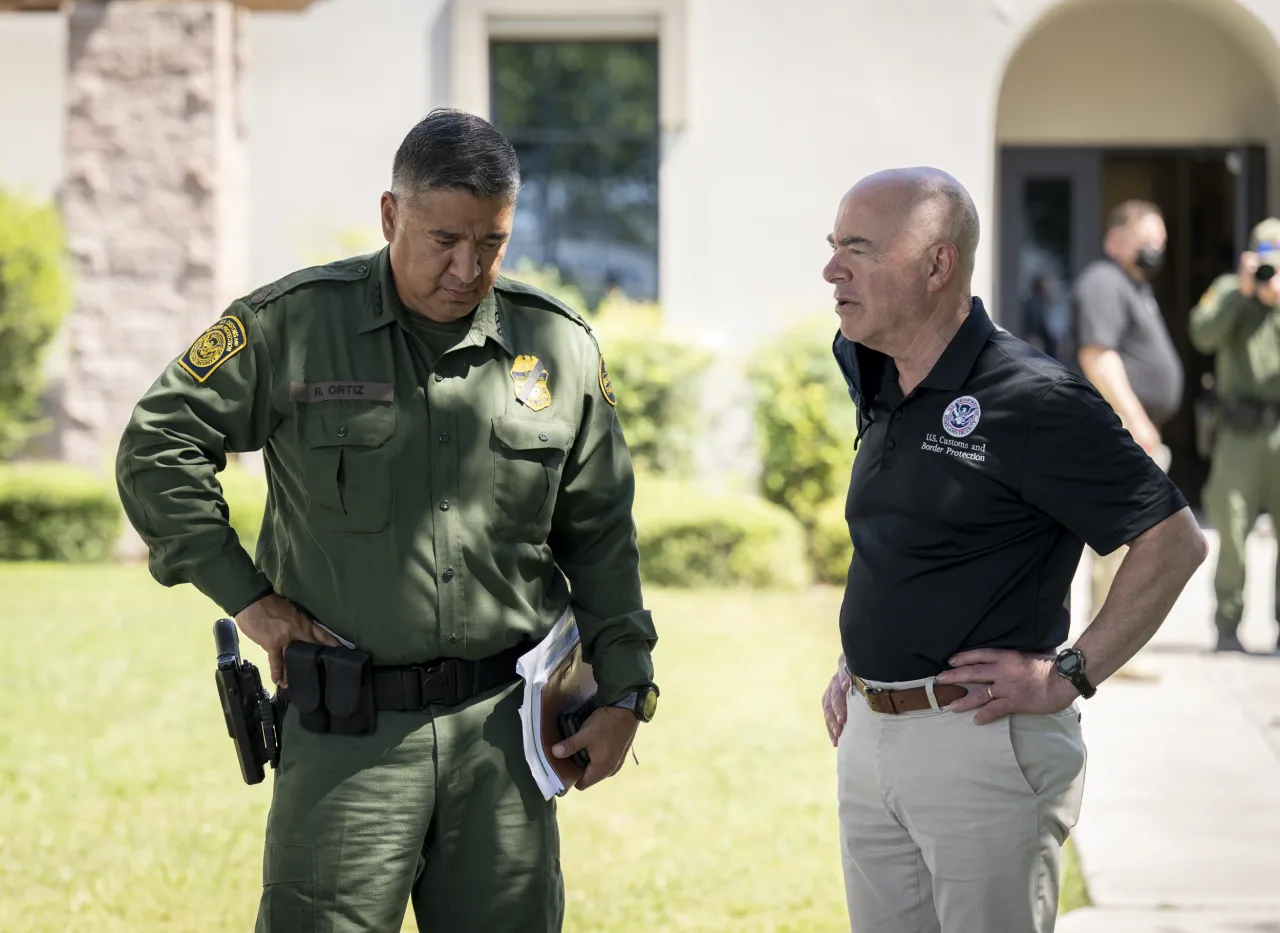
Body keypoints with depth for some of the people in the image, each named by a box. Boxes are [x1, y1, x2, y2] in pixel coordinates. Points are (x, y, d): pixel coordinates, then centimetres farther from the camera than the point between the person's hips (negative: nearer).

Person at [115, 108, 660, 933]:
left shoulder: (560, 347, 6)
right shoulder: (292, 325, -3)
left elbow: (600, 538, 14)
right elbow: (158, 446, 3)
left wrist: (624, 692, 11)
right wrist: (245, 593, -2)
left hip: (501, 721, 3)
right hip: (347, 735, -2)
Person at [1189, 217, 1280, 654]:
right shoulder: (1229, 288, 9)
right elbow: (1203, 335, -6)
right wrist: (1242, 291, -12)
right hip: (1240, 430, 0)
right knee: (1232, 528, -2)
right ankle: (1228, 625, 5)